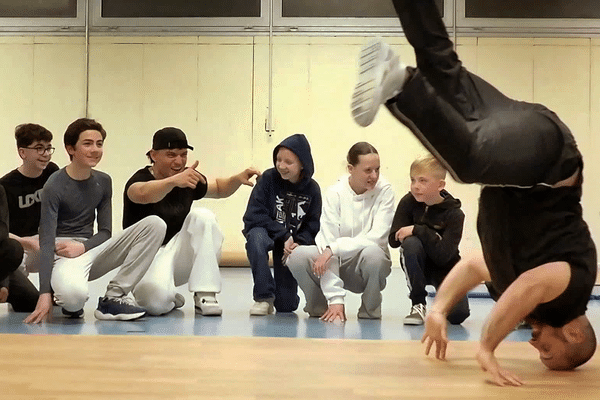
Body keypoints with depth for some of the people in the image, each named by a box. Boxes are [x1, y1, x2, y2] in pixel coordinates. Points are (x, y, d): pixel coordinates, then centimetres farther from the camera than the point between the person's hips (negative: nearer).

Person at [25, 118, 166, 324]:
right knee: (73, 295, -43)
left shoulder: (103, 181, 7)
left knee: (155, 224, -14)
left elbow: (105, 232, 9)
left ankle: (113, 298, -15)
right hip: (63, 254, -6)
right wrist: (45, 294, -25)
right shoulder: (54, 186, -11)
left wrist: (82, 247, -15)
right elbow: (47, 242, -16)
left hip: (89, 249, 6)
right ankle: (71, 303, -1)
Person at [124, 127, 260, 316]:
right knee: (156, 300, -36)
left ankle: (205, 295, -17)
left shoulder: (189, 179, 1)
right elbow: (143, 194, -43)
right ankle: (170, 299, 5)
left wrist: (238, 179, -2)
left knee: (203, 216, -20)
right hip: (146, 257, -5)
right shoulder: (141, 179, -16)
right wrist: (174, 181, -62)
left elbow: (219, 188, 21)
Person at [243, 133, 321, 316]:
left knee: (286, 306, -5)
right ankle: (264, 297, -25)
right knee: (256, 238, -42)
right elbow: (254, 215, -17)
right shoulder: (268, 178, -13)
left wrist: (298, 243, -22)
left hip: (295, 241, 1)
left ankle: (284, 296, 37)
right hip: (266, 232, -1)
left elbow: (313, 225, -3)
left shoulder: (312, 189, -8)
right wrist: (284, 236, -22)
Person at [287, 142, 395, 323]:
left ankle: (370, 309, -5)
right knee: (297, 255, -25)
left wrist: (335, 247, -29)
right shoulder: (335, 193, -11)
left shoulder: (384, 190, -11)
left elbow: (377, 238, -19)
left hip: (366, 266, -1)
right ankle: (319, 307, 4)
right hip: (337, 264, 1)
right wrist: (335, 299, -26)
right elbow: (328, 242, -19)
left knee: (373, 253, -36)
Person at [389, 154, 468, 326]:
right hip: (418, 267, 1)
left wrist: (418, 231, -31)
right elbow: (393, 240, -17)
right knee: (411, 243, -33)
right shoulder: (408, 203, -12)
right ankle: (418, 305, -15)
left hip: (445, 270, -1)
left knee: (458, 314, -22)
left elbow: (443, 255, -27)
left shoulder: (454, 214, -18)